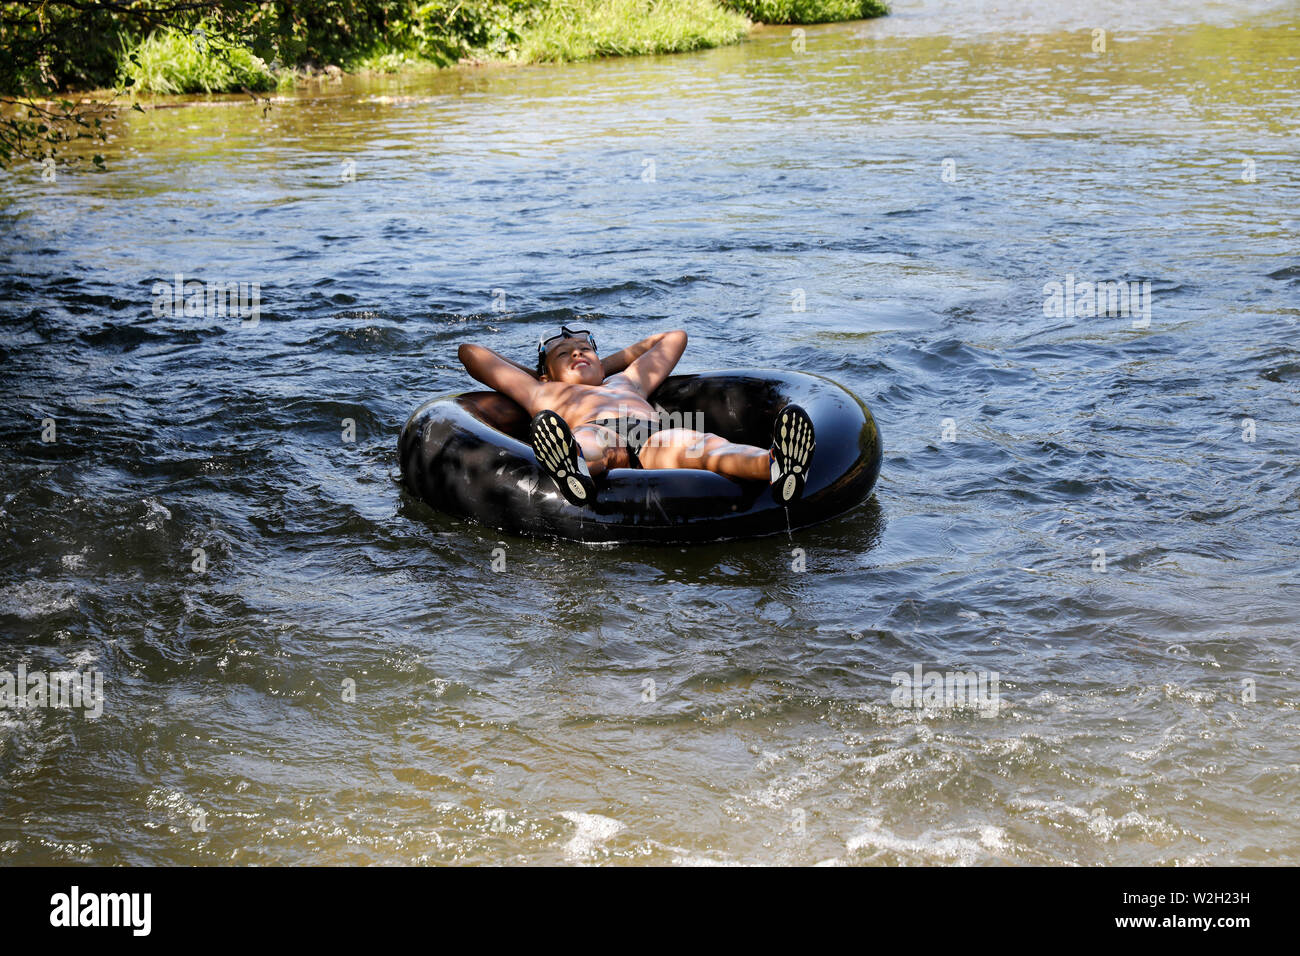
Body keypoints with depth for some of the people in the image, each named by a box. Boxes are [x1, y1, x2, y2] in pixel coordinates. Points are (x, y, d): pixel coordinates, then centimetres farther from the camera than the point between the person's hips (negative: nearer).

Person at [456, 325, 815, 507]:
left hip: (654, 436, 2)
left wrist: (604, 365, 60)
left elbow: (674, 337, 62)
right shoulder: (546, 393, 39)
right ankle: (573, 472, -80)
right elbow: (469, 352, 46)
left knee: (696, 444, -33)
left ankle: (776, 465, -66)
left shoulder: (627, 383, 47)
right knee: (587, 442, -40)